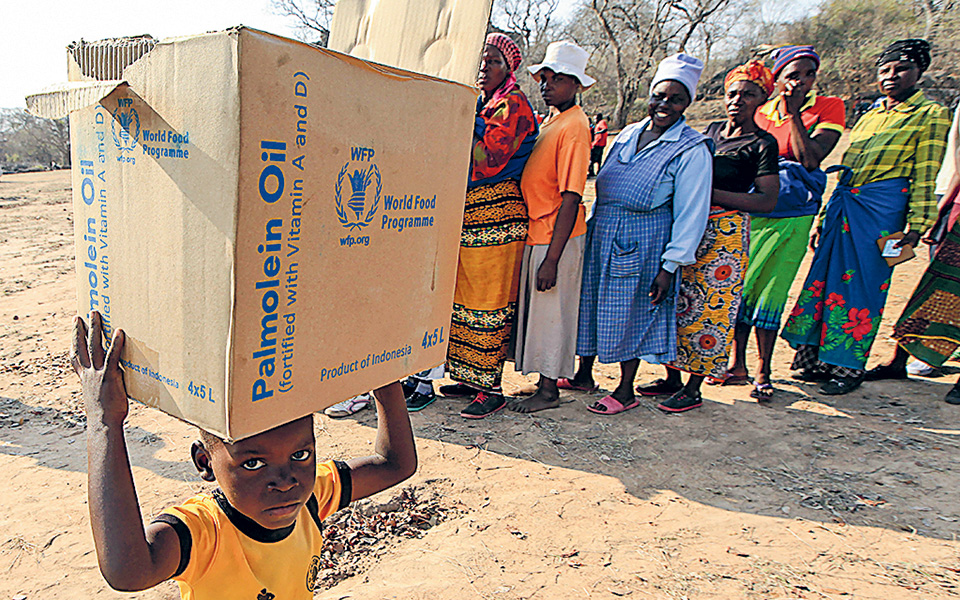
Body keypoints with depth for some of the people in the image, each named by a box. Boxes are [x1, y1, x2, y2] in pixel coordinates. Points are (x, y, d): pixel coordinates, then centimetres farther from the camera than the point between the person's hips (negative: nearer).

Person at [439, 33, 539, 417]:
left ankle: (491, 388, 5)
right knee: (465, 296, 12)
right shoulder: (477, 103, 21)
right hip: (467, 214, 9)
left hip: (495, 216, -9)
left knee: (488, 302, -5)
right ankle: (469, 377, 24)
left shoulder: (512, 105, -6)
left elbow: (489, 159, -18)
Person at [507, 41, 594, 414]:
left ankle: (549, 391, 17)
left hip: (556, 237, -9)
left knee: (549, 312, 1)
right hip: (536, 232, 9)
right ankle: (546, 382, 30)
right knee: (535, 310, 15)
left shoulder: (574, 127, -15)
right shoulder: (551, 120, 14)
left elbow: (570, 199, -20)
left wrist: (552, 259, -22)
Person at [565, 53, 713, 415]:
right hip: (601, 237, 6)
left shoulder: (692, 150, -8)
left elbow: (691, 214, -11)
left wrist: (670, 266, -16)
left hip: (642, 246, -6)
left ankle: (625, 391, 21)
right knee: (591, 304, 13)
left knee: (631, 314, 3)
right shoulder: (628, 135, 10)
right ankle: (584, 375, 32)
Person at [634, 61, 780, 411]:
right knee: (676, 301, 8)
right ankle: (672, 378, 22)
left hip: (725, 232, -6)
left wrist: (711, 193, -18)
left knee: (708, 307, -3)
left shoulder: (763, 144, -4)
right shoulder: (711, 130, 14)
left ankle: (693, 388, 10)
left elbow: (768, 201, -12)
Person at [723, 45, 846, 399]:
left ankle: (764, 374, 10)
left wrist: (795, 113, -12)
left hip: (792, 216, -3)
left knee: (770, 292, -3)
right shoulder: (760, 113, 9)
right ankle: (737, 366, 17)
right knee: (740, 288, 3)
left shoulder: (828, 108, 1)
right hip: (750, 212, 3)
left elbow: (811, 159, -13)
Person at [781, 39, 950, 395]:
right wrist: (822, 219, 18)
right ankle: (818, 360, 14)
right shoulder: (868, 117, 22)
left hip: (881, 208, -6)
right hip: (842, 207, 6)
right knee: (825, 278, 4)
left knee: (862, 287, -3)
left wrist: (917, 225, -10)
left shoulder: (930, 115, 6)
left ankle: (849, 369, 8)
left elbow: (925, 176, -2)